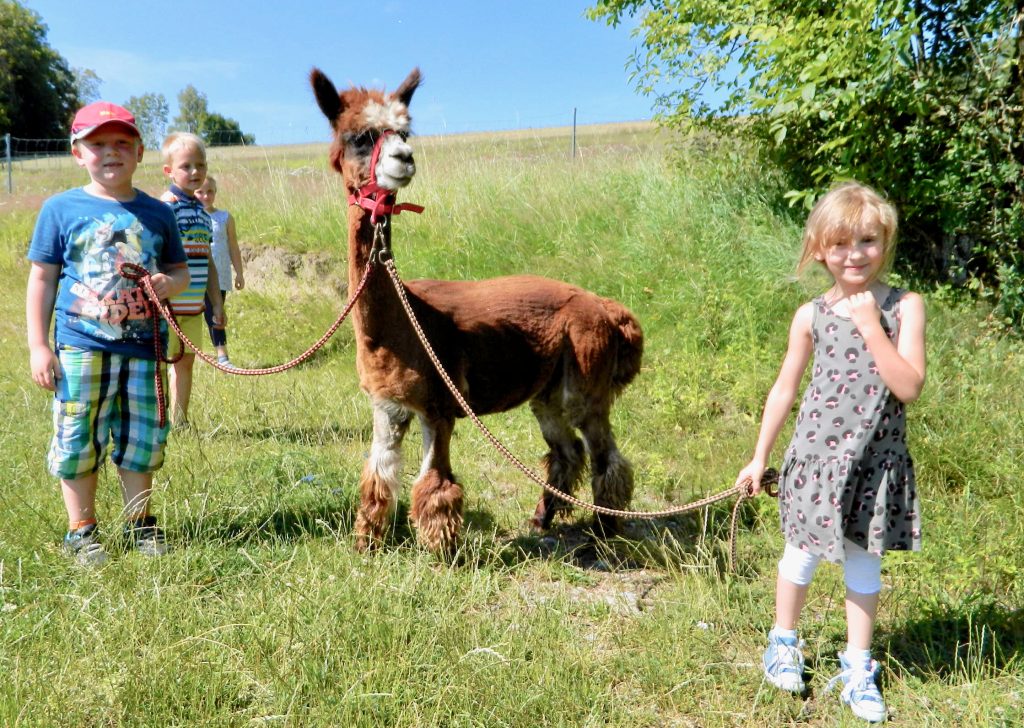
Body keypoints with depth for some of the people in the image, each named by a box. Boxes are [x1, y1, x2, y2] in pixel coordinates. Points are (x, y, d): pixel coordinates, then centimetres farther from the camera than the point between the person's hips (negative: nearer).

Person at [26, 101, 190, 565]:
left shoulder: (157, 213, 8)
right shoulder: (61, 209, 0)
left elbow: (179, 270, 17)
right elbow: (42, 279, 3)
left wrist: (171, 283, -8)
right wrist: (38, 345, -2)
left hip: (142, 347, 2)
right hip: (80, 348, -2)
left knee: (141, 440, 9)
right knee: (77, 440, 3)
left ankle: (140, 524, 26)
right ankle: (81, 531, 19)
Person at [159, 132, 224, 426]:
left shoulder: (201, 210, 13)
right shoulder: (166, 206, -11)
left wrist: (216, 302, 20)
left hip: (193, 305, 7)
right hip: (169, 304, -7)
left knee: (186, 361, 13)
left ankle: (180, 422, 23)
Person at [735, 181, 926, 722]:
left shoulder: (904, 307, -7)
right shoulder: (812, 315, -3)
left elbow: (909, 387, -17)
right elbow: (784, 389, 5)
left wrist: (871, 327, -22)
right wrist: (759, 458, 8)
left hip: (875, 459, 0)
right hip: (817, 453, 1)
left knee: (864, 562, 10)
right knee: (803, 553, 11)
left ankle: (858, 668, 23)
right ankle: (783, 643, 33)